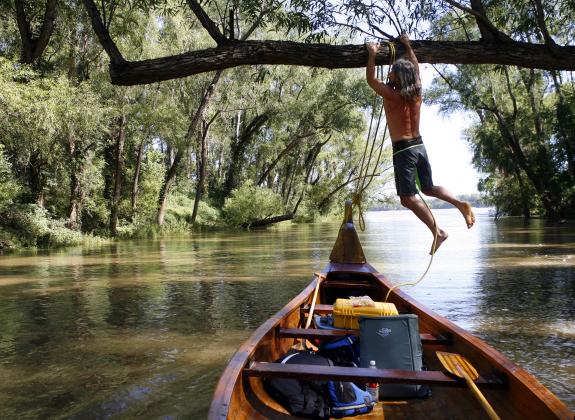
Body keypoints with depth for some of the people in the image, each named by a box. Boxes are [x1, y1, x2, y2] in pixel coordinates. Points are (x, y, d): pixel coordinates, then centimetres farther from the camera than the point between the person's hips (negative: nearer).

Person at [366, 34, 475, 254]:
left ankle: (438, 232, -12)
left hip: (403, 150, -7)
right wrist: (408, 46, 34)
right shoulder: (416, 92, 6)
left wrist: (372, 53, 11)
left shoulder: (392, 95, -11)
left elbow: (371, 79, 1)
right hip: (420, 146, 7)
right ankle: (461, 204, 2)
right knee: (428, 188, 23)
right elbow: (416, 68, 24)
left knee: (408, 198, -4)